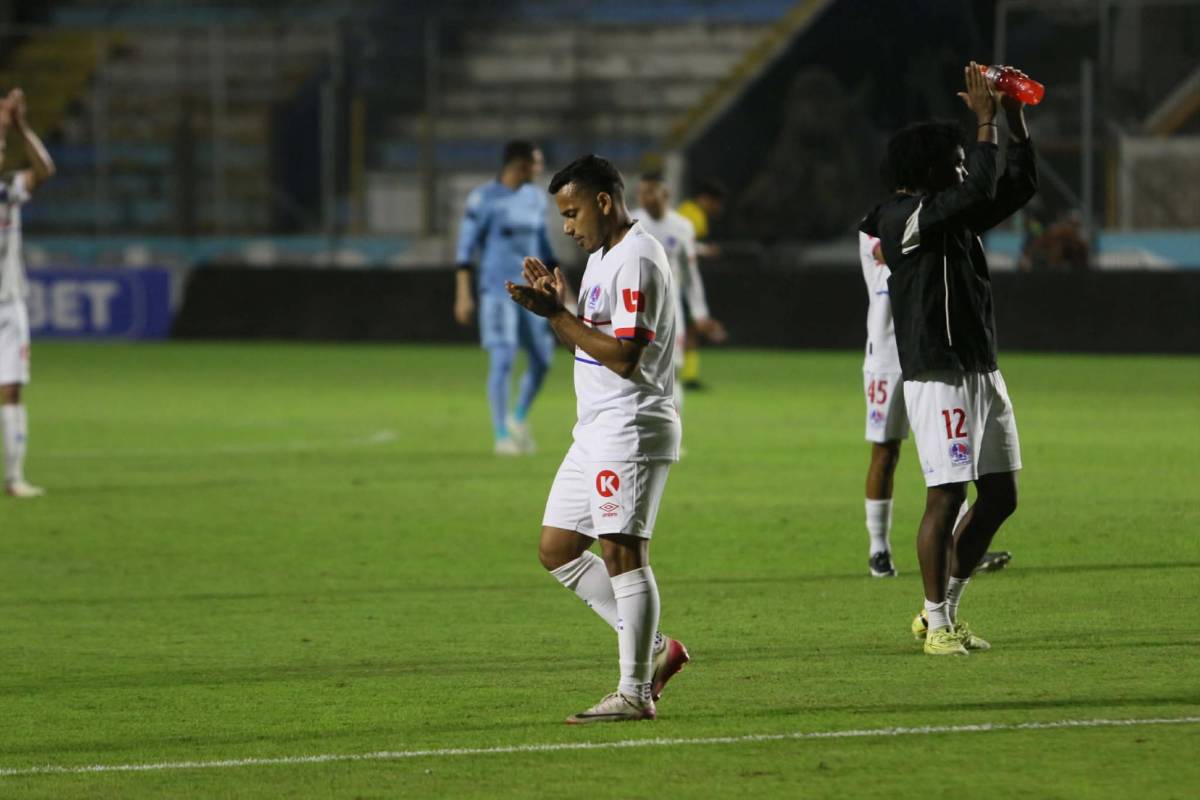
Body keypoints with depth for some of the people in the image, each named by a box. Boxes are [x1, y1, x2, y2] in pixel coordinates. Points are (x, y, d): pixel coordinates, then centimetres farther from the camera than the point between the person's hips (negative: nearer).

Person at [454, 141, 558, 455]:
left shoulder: (536, 198, 11)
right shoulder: (484, 199, -8)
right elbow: (466, 247, -7)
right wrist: (463, 295, -12)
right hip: (497, 289, -6)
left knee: (542, 359, 4)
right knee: (503, 359, -10)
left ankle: (519, 419, 25)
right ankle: (501, 435, -3)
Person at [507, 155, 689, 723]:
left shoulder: (637, 260, -15)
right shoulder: (601, 258, 18)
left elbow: (623, 356, -22)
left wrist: (555, 314, -19)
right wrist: (555, 306, 6)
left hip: (632, 429, -11)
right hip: (596, 431, 11)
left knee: (622, 552, -10)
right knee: (556, 549, 10)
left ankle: (635, 693, -7)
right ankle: (652, 649, 14)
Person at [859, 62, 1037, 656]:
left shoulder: (957, 217, 16)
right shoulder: (904, 217, -11)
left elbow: (1018, 184, 20)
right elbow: (979, 189, -23)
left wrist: (1015, 118, 10)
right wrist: (985, 121, -16)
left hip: (983, 372, 9)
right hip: (939, 377, -9)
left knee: (1000, 495, 9)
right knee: (946, 495, -9)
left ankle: (944, 610, 19)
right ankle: (938, 625, -1)